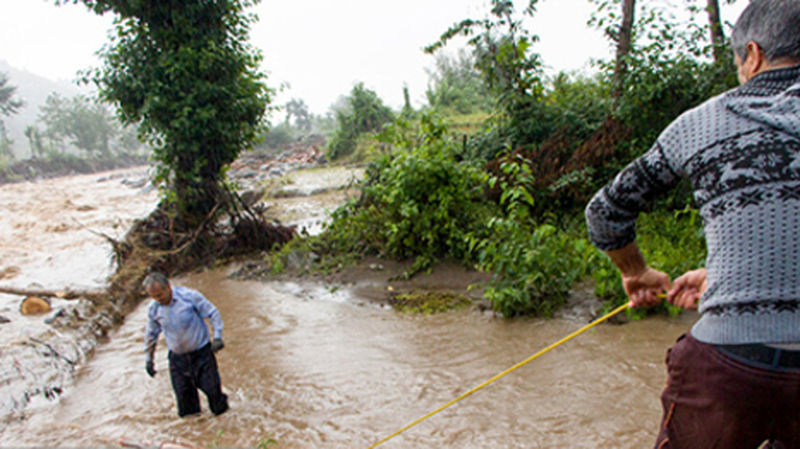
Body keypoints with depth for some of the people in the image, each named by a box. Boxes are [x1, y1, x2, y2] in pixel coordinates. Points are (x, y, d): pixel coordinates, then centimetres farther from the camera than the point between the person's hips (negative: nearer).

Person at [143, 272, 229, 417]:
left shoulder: (189, 296, -16)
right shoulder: (154, 309, -5)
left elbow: (212, 313, -8)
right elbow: (151, 334, 11)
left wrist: (217, 336, -17)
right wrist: (148, 358, 13)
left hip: (201, 352, -3)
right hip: (177, 358, 3)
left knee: (212, 387, 2)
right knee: (183, 393, 7)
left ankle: (221, 410, 27)